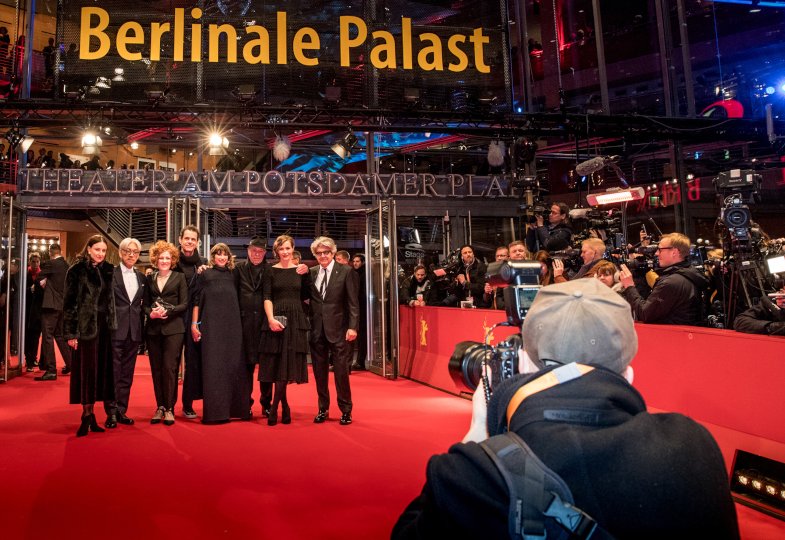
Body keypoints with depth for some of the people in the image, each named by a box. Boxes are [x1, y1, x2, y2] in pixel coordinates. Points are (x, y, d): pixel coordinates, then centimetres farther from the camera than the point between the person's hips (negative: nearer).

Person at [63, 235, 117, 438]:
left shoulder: (109, 270, 10)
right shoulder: (77, 270, -2)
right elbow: (69, 302, -4)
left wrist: (113, 325, 5)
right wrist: (70, 333, -9)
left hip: (105, 326, 4)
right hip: (85, 327, -4)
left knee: (103, 368, 6)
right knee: (87, 369, 0)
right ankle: (87, 416, 7)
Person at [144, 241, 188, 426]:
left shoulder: (179, 277, 4)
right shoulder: (150, 278, 13)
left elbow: (184, 304, -1)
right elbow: (145, 304, 13)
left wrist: (167, 311, -14)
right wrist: (151, 313, -8)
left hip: (173, 328, -3)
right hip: (153, 329, 3)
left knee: (169, 367, -6)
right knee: (156, 369, 5)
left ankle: (169, 408, 3)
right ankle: (159, 407, 15)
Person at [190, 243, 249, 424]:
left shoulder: (233, 275, 15)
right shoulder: (205, 275, 8)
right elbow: (197, 300, 5)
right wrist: (194, 324, -3)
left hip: (233, 326, 3)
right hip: (211, 325, -2)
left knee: (234, 364, 2)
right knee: (213, 366, -3)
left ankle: (235, 408, 10)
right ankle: (214, 411, 2)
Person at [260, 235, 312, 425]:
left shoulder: (301, 271, 8)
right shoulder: (271, 271, 5)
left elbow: (307, 296, 6)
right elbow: (267, 297, -2)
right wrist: (271, 319, -16)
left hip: (296, 320, 1)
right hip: (276, 319, -1)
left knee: (289, 363, -3)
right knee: (278, 363, 0)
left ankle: (274, 408, 2)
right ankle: (285, 407, 13)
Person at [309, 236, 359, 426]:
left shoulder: (345, 272, -2)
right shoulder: (311, 273, 8)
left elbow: (353, 302, -5)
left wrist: (353, 326, -10)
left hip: (338, 328, -3)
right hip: (317, 329, 4)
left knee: (341, 370, 0)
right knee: (319, 371, 11)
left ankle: (346, 410, 16)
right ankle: (323, 409, 25)